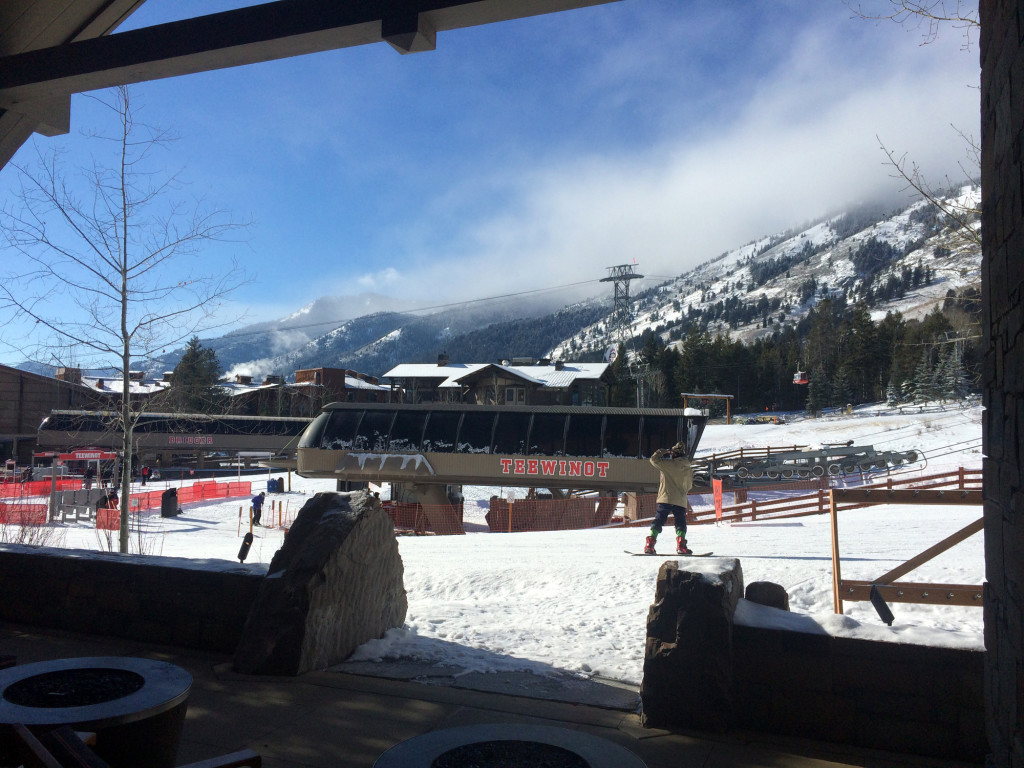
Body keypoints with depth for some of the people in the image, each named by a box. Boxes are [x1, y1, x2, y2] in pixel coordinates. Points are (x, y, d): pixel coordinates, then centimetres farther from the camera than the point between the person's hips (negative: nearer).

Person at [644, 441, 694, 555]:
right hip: (681, 501, 2)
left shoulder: (669, 464, -7)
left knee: (658, 521, 5)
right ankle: (681, 546, -6)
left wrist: (660, 452, 16)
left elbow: (654, 460, -1)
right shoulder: (689, 469, 5)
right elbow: (689, 486, 15)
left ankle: (650, 544, -2)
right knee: (680, 524, 10)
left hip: (665, 498, -1)